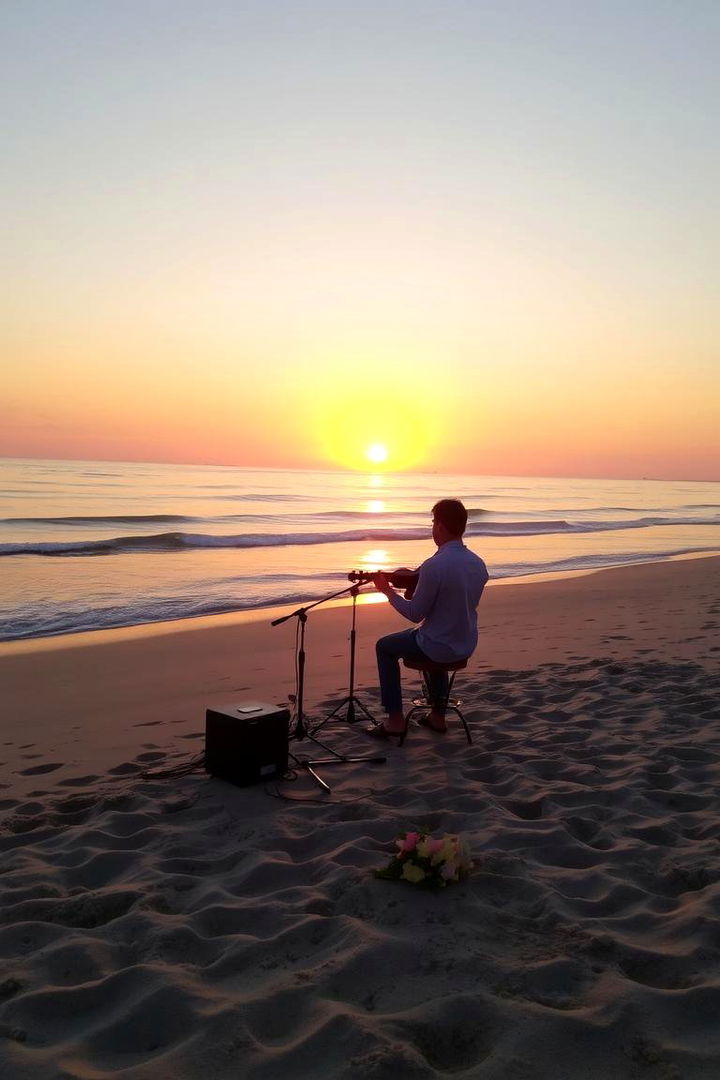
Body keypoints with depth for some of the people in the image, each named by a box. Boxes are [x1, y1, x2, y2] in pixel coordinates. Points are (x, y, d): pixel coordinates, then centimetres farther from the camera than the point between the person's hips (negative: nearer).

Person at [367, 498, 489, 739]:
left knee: (385, 647, 18)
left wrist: (388, 591, -3)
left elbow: (415, 614, -17)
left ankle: (395, 720, 18)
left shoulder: (434, 565, -25)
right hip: (467, 646, 7)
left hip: (440, 648, -7)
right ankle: (437, 715, 38)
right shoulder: (478, 563, -2)